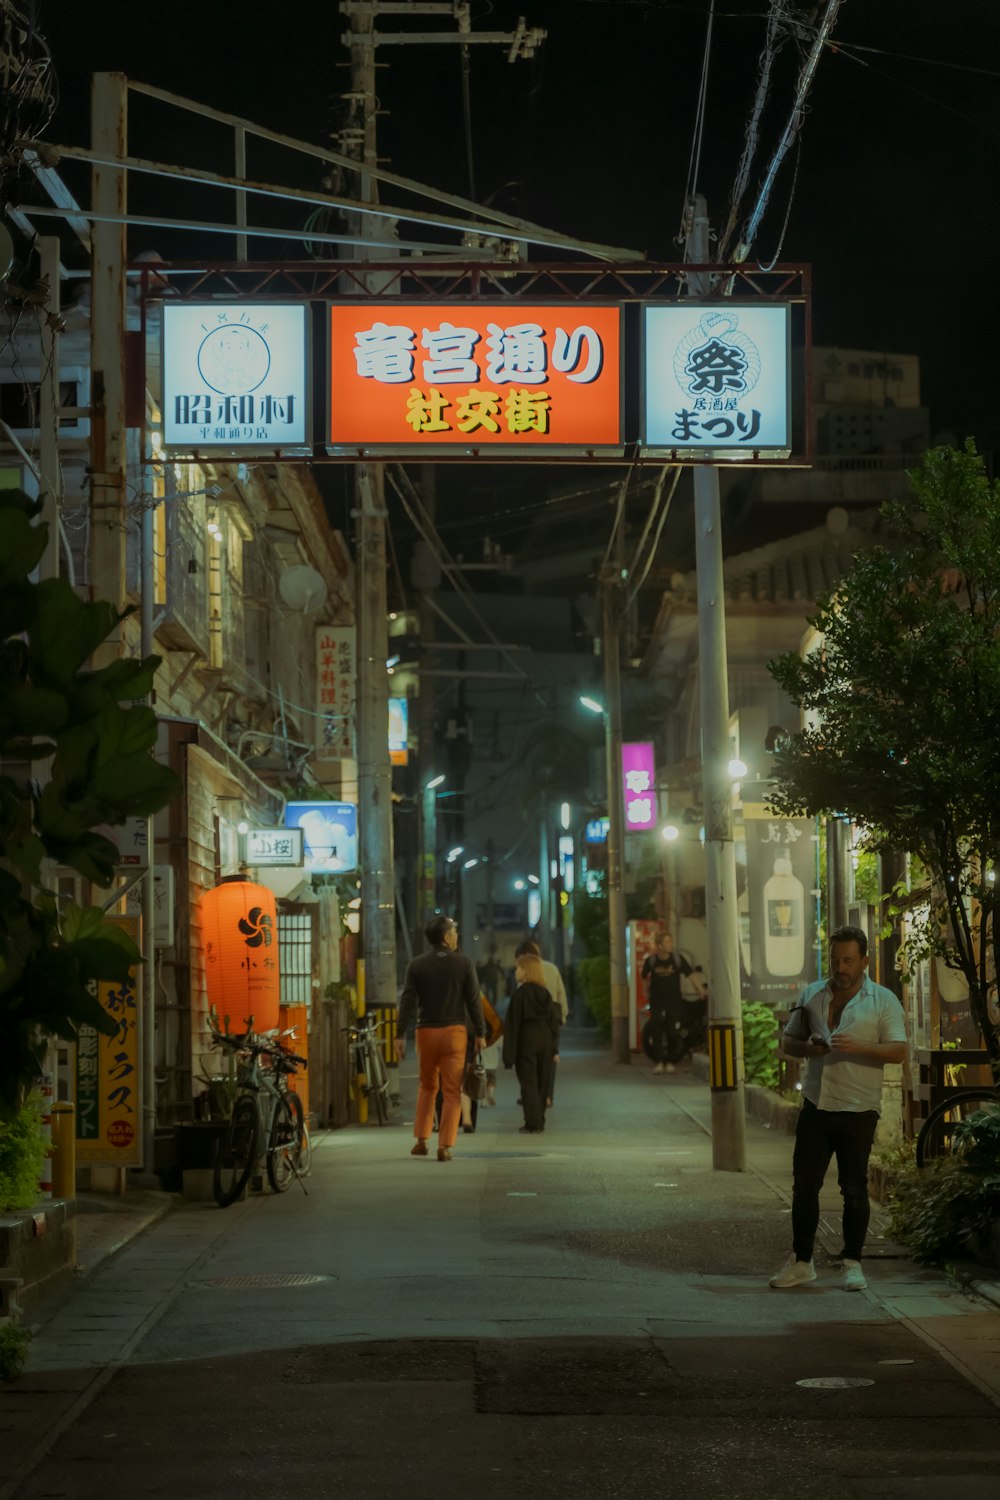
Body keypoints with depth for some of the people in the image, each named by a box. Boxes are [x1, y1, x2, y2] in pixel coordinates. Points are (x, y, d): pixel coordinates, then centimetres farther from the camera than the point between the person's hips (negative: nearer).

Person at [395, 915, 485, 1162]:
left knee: (427, 1087, 18)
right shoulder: (464, 964, -3)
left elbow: (407, 1001, -3)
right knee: (452, 1091, 2)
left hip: (426, 1031, 2)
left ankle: (421, 1140, 13)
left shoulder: (416, 965, 1)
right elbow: (473, 1001, -2)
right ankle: (445, 1146, -5)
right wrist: (479, 1033, 5)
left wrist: (400, 1035, -1)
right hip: (455, 1031, -2)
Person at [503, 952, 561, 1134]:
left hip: (526, 1040, -6)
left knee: (528, 1083, -2)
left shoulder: (520, 993, -11)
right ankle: (539, 1121, 19)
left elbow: (513, 1022, -12)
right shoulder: (545, 993, 6)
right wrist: (554, 1048, 9)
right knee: (541, 1083, 13)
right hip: (545, 1041, 6)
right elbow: (555, 1021, 6)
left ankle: (533, 1124, -5)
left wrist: (509, 1052, -10)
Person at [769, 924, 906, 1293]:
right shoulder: (811, 995, 11)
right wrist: (808, 1048, -8)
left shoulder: (883, 1001, -1)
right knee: (804, 1185, 4)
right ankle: (801, 1262, 12)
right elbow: (787, 1043, 15)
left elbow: (898, 1050, -9)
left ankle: (853, 1263, 12)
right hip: (816, 1106, 3)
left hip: (858, 1110, -3)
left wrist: (859, 1047, -24)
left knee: (854, 1189, 1)